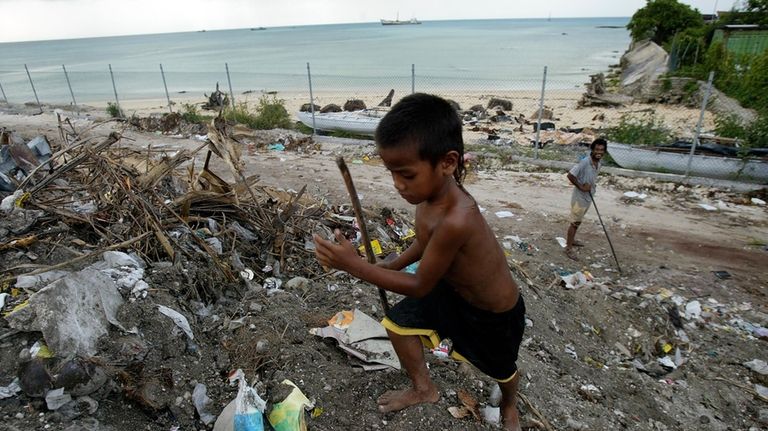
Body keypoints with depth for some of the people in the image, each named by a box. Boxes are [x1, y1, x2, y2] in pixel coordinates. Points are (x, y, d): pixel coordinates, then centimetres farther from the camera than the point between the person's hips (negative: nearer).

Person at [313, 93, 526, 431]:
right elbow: (425, 241, 6)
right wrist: (393, 265, -2)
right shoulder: (433, 192, -17)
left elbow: (420, 286, -28)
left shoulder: (456, 220, -43)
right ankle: (424, 389, 35)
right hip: (453, 291, 7)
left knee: (502, 370, 22)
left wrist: (354, 265, -29)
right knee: (398, 321, 10)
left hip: (495, 313, -6)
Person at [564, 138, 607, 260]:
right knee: (574, 222, -2)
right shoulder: (584, 162, -23)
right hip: (579, 198, -8)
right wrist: (581, 186, -21)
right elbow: (570, 175, -23)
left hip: (588, 197, 8)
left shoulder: (598, 164, 3)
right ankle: (569, 248, 6)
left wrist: (591, 186, 0)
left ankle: (571, 240, 39)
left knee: (578, 221, 22)